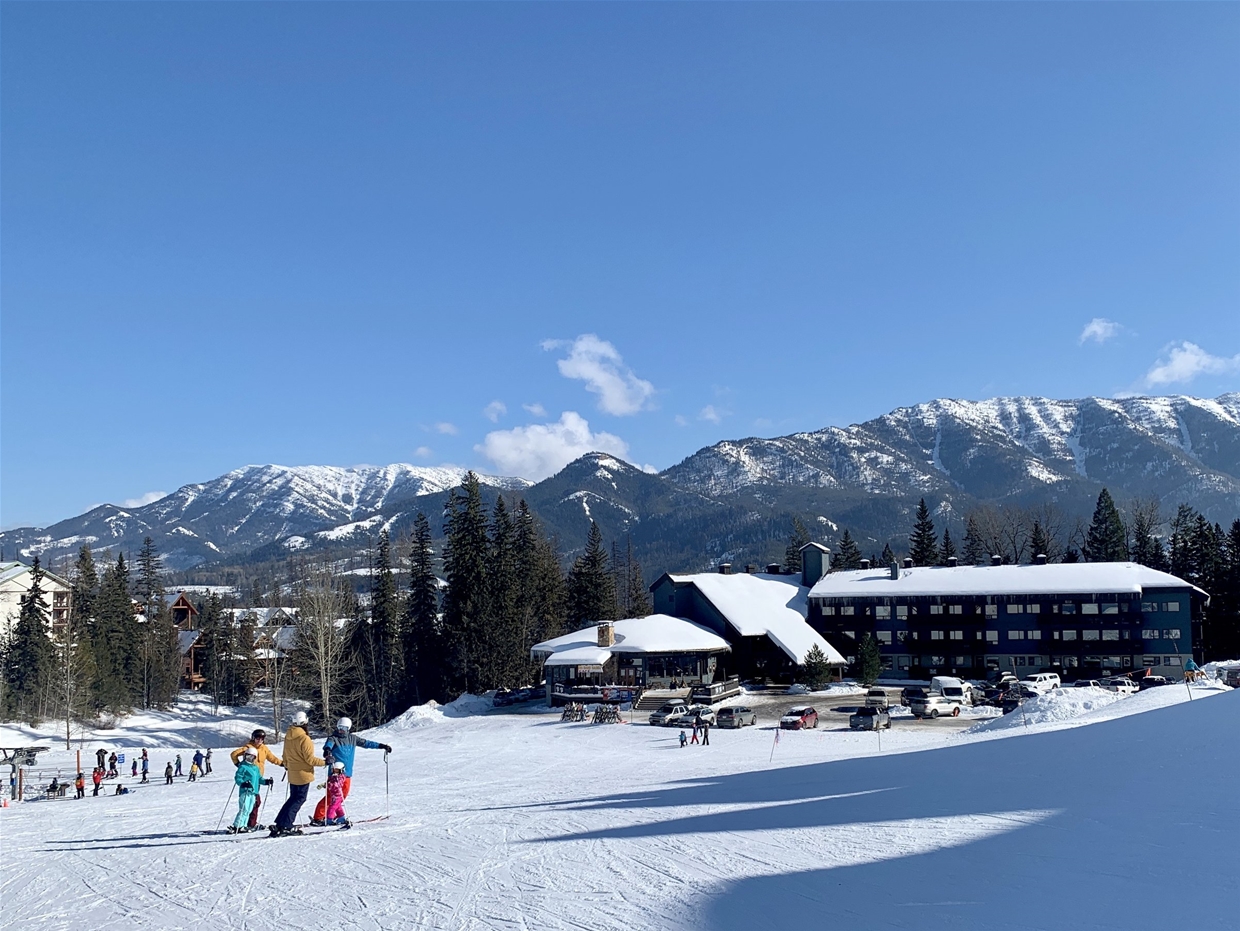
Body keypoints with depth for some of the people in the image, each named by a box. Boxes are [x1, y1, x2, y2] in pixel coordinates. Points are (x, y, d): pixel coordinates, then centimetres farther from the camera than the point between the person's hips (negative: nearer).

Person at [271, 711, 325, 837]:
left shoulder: (288, 736, 5)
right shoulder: (304, 739, -21)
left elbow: (286, 755, 17)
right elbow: (309, 759, -19)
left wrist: (286, 765, 35)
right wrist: (324, 762, -8)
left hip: (292, 774, 8)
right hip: (303, 774, -8)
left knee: (293, 798, 18)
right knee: (298, 800, 0)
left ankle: (284, 824, 15)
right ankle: (283, 826, -4)